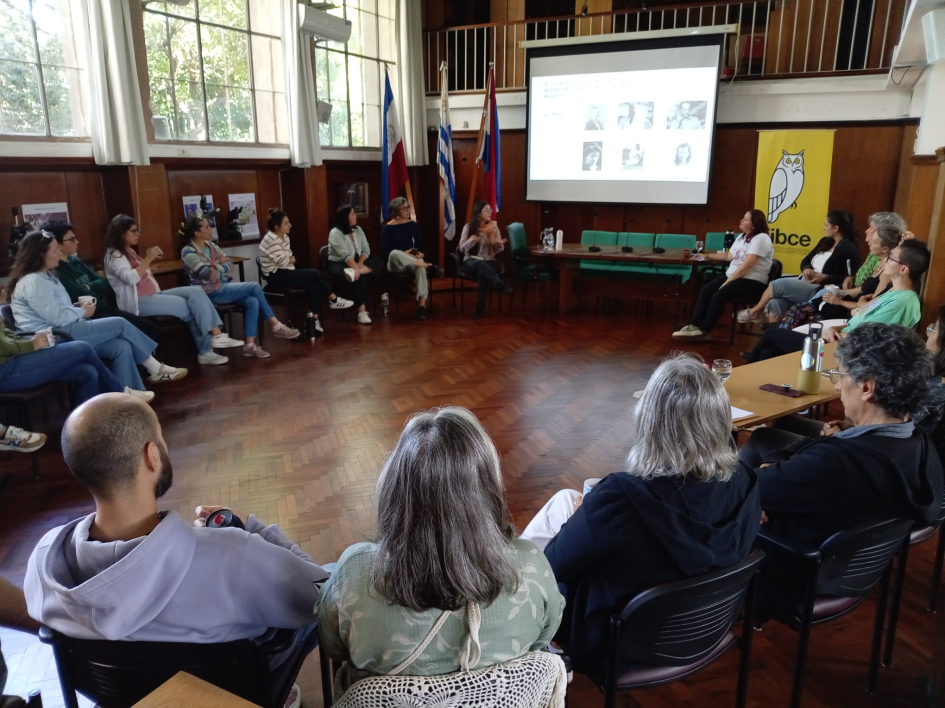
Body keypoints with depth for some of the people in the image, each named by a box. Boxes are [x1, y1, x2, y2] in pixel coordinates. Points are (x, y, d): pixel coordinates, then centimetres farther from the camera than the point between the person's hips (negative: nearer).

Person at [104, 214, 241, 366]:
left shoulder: (129, 251, 21)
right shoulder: (114, 255, -7)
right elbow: (131, 278, -23)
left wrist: (149, 260, 8)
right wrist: (148, 259, -19)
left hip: (154, 294, 9)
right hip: (138, 302, -9)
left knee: (195, 292, -13)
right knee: (188, 306, -20)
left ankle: (216, 334, -23)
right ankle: (205, 351, -14)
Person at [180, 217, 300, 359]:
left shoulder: (211, 245, 11)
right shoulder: (188, 252, -13)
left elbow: (229, 266, 7)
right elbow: (210, 275, -21)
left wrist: (217, 268, -12)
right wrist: (222, 267, -2)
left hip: (224, 286, 7)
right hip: (211, 292, -7)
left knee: (252, 302, -21)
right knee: (255, 287, -18)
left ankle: (250, 345, -18)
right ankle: (277, 327, -9)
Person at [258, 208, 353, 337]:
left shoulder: (284, 237, 11)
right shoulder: (272, 241, -19)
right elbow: (283, 261, -21)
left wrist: (290, 260, -10)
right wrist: (291, 260, 0)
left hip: (284, 273, 9)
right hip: (277, 276, -9)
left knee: (314, 286, -12)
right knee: (315, 274, -14)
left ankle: (314, 320, -10)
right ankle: (333, 300, 1)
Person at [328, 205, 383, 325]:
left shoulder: (358, 230, 7)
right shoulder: (335, 233, -14)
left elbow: (366, 250, 1)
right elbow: (345, 255, -25)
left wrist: (360, 264, -18)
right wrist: (356, 268, -37)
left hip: (357, 263, 7)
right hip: (338, 265, -7)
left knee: (378, 262, -17)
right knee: (359, 277, -36)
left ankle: (352, 272, -39)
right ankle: (362, 312, -35)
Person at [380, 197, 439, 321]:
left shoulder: (413, 224, 11)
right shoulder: (388, 228, -2)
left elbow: (420, 244, 15)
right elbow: (385, 252, -7)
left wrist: (420, 253, -8)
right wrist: (403, 254, -17)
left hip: (413, 261, 3)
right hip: (395, 263, -3)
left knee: (421, 269, -36)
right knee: (395, 253, -40)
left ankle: (422, 305, -39)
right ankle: (427, 265, -32)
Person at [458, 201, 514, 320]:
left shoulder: (494, 227, 7)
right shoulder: (468, 227, 0)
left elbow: (499, 250, 7)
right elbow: (462, 248, -1)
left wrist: (499, 244, -16)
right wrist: (471, 241, -21)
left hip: (488, 262, 1)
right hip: (471, 262, -1)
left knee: (483, 274, -36)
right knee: (479, 263, -40)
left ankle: (480, 308, -31)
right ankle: (500, 285, -49)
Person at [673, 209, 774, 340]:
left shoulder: (761, 238, -13)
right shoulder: (741, 237, 16)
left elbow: (748, 264, -21)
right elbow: (729, 256, 21)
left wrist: (728, 281, -21)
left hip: (753, 282, -9)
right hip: (733, 276, 9)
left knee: (719, 295, -26)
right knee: (706, 290, -11)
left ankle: (704, 331, -14)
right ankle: (695, 326, -16)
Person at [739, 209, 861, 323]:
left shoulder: (848, 249, -8)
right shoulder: (826, 241, 17)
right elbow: (806, 261, 19)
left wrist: (825, 277, -22)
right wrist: (806, 269, -4)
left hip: (821, 291, -8)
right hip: (803, 281, 8)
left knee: (776, 285, -19)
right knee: (774, 303, -19)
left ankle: (755, 311, 5)